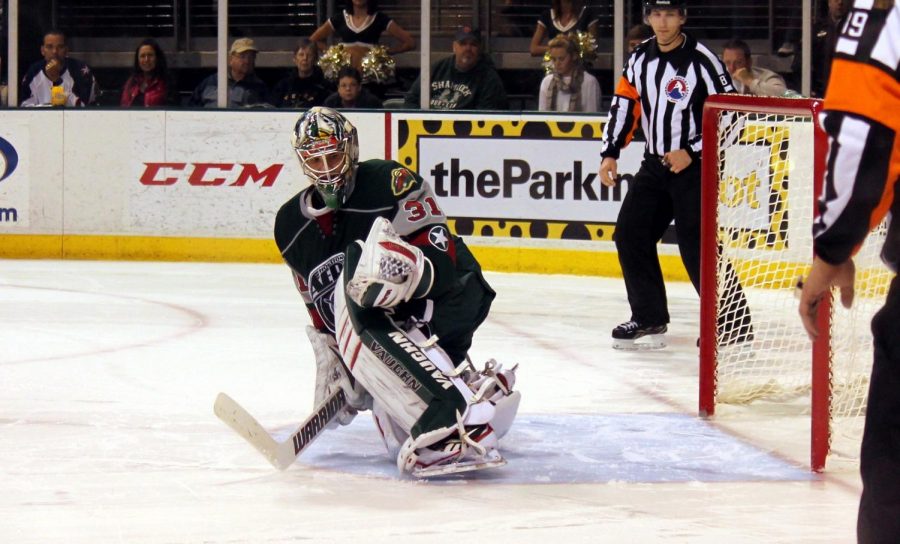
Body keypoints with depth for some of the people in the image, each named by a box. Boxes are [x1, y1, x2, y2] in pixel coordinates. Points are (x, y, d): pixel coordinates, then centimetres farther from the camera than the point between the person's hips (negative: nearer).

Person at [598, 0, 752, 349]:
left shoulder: (702, 61, -15)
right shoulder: (640, 59, 5)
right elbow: (624, 105, 10)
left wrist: (691, 152, -19)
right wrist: (611, 153, 2)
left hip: (695, 166, -7)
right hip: (655, 164, 7)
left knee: (696, 245, -14)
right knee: (630, 235, 5)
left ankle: (734, 322, -8)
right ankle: (650, 318, 16)